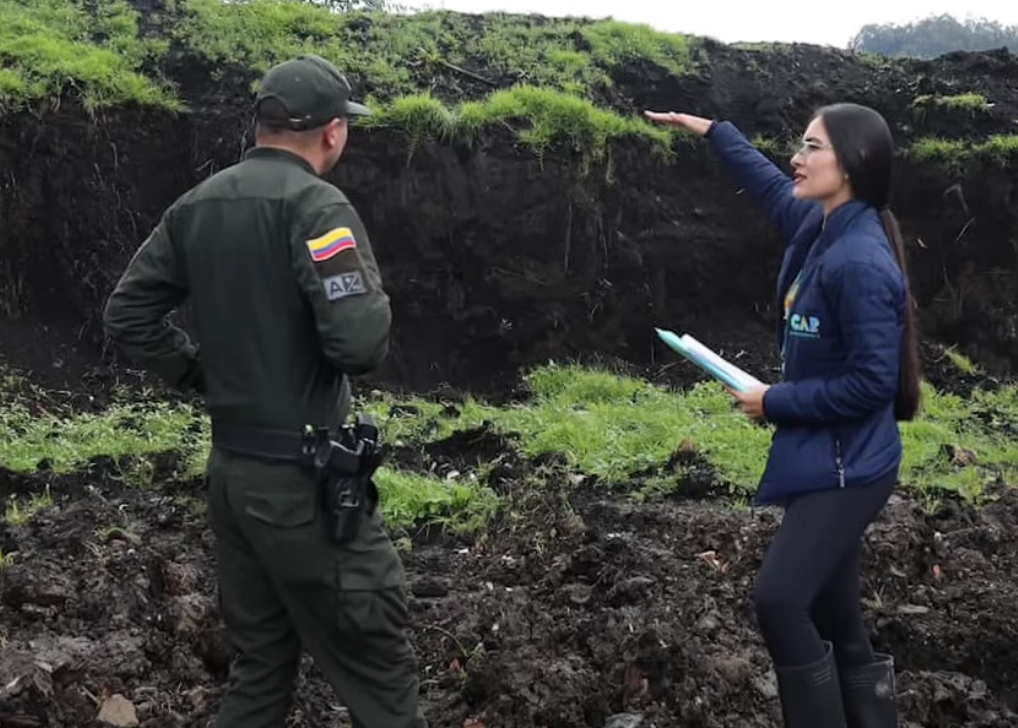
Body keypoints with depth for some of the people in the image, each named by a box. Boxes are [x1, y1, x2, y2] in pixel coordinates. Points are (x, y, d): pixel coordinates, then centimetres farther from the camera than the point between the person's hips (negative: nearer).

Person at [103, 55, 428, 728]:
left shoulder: (198, 204, 8)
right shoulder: (315, 204, -16)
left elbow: (127, 314, 12)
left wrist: (205, 374, 13)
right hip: (302, 476, -8)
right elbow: (361, 341, -25)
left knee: (260, 660, 19)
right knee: (377, 664, 3)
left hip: (229, 468, 8)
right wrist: (372, 299, -4)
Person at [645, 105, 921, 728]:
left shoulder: (861, 263, -23)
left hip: (846, 469, -9)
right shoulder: (820, 227, 3)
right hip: (824, 462, 9)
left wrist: (775, 403, -14)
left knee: (780, 601, -18)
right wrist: (713, 131, 34)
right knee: (835, 621, 13)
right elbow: (770, 185, 26)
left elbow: (872, 383, -24)